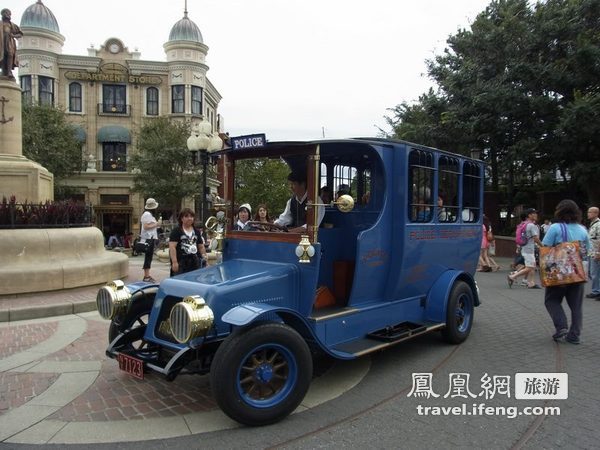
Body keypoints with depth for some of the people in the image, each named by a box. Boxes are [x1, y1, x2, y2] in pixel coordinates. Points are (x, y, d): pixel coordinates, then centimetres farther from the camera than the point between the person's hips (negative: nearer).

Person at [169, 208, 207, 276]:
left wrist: (204, 257, 6)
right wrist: (174, 262, -18)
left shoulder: (197, 231, 15)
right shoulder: (176, 231, -3)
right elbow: (172, 247, -11)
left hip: (195, 262, 6)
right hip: (181, 263, -6)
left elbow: (201, 247, 19)